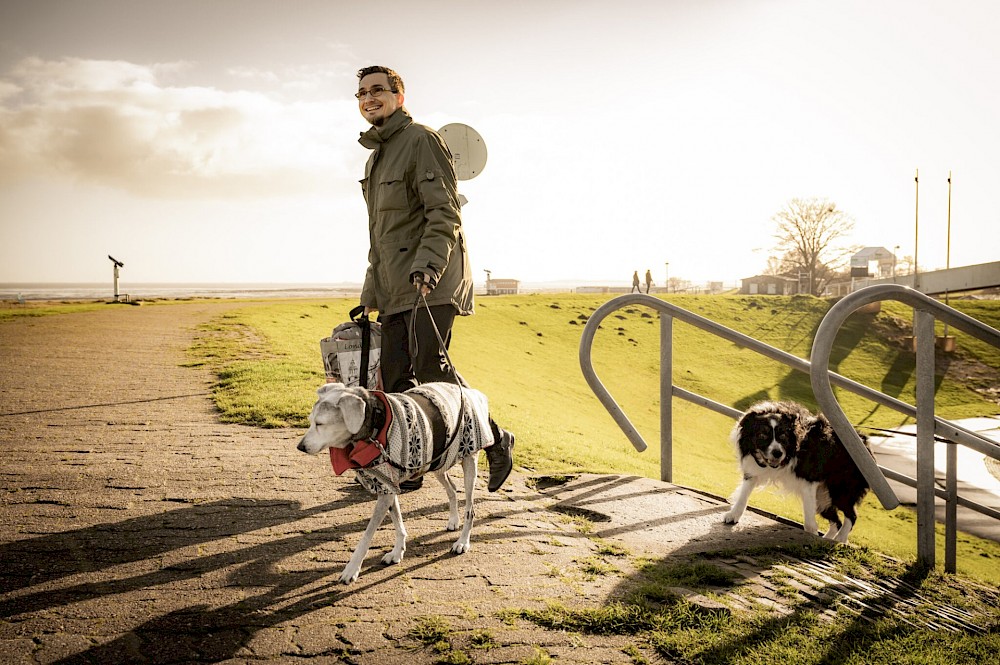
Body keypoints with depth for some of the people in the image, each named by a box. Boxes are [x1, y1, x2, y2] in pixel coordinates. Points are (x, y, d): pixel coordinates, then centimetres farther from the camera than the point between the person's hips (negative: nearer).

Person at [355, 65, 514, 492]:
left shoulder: (421, 140, -5)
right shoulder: (376, 158, 24)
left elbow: (444, 213, -14)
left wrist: (426, 264, -28)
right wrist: (371, 294, 26)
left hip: (430, 282, -9)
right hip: (395, 287, 9)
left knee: (430, 366, -17)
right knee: (395, 377, 3)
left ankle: (495, 441, -3)